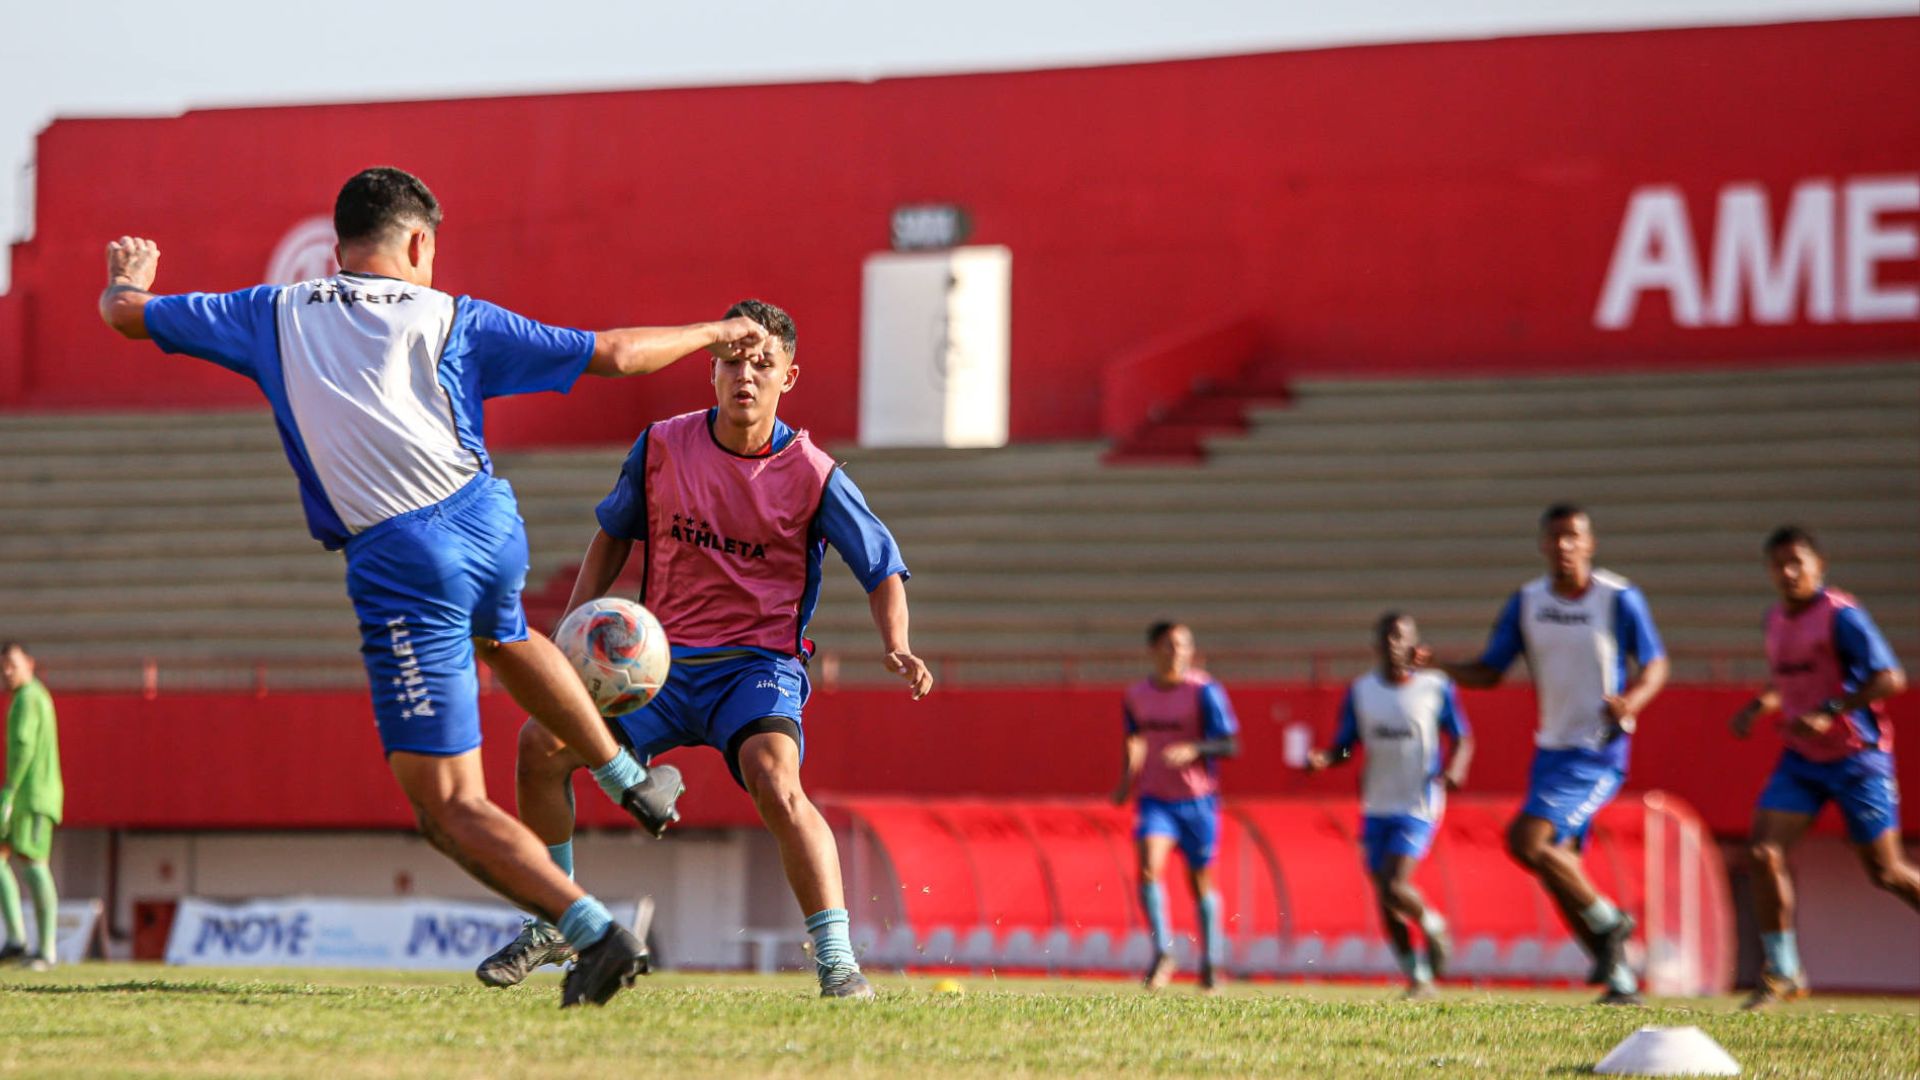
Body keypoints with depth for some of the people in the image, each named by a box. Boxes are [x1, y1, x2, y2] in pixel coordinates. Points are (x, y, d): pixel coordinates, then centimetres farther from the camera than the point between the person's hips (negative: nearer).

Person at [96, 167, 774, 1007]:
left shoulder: (276, 315, 13)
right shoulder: (451, 319, 12)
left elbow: (125, 313, 22)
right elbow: (612, 354, 11)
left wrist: (126, 276, 47)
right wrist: (717, 332, 27)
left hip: (398, 563, -3)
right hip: (489, 525, 3)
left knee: (450, 810, 0)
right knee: (499, 637, 42)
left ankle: (594, 931, -16)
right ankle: (633, 784, 44)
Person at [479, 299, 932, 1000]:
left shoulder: (811, 475, -9)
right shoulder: (663, 447, 0)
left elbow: (882, 569, -4)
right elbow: (613, 535, 16)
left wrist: (896, 648, -22)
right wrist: (576, 624, 5)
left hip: (760, 663, -4)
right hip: (663, 658, 4)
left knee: (775, 782, -33)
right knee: (542, 743, -11)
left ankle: (836, 959, -30)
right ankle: (553, 925, 9)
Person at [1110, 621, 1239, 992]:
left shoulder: (1204, 691, -9)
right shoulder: (1136, 696, 4)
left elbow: (1229, 745, -13)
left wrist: (1193, 749, -30)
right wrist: (1126, 782, 7)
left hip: (1197, 799, -2)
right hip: (1154, 798, 2)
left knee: (1201, 882, 7)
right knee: (1149, 866, -20)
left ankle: (1210, 960, 25)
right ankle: (1162, 953, -13)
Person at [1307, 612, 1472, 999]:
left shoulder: (1436, 688, -3)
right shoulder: (1360, 691, 4)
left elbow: (1462, 740, 5)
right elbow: (1345, 746, 7)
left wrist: (1454, 770, -15)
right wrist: (1322, 760, -15)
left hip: (1418, 807, -4)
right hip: (1376, 807, 4)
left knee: (1393, 885, -20)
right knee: (1385, 900, 6)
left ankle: (1433, 926, 10)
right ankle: (1417, 978, 21)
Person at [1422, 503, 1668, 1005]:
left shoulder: (1619, 599, -9)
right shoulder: (1526, 602, 4)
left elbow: (1655, 664, 0)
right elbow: (1489, 672, 8)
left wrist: (1632, 701, -21)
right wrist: (1434, 665, -9)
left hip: (1599, 751, -6)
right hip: (1551, 749, 6)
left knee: (1528, 840, -21)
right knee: (1559, 866, 5)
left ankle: (1608, 923, -3)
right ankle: (1620, 978, 16)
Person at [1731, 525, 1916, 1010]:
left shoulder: (1840, 616, -14)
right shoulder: (1776, 620, 8)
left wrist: (1829, 711, -27)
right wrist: (1757, 706, 8)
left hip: (1857, 757, -6)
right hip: (1800, 759, 6)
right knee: (1764, 852, -10)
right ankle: (1782, 973, -3)